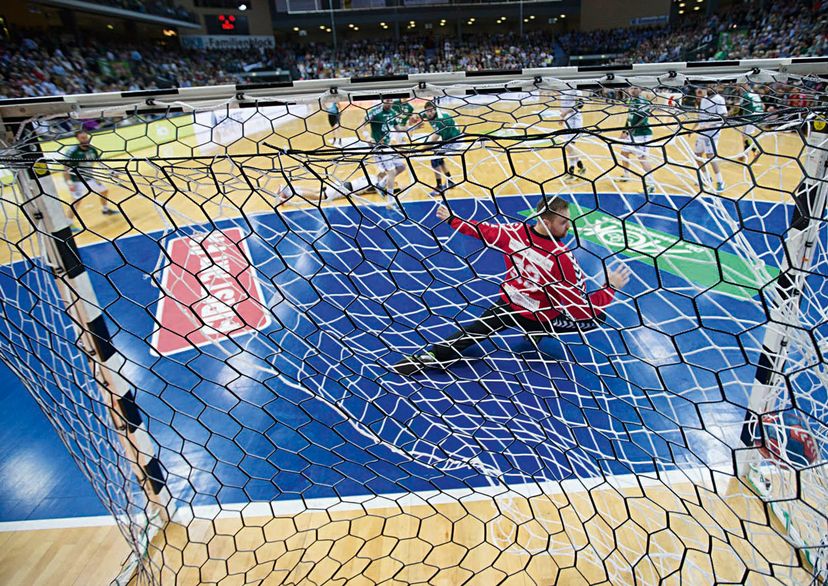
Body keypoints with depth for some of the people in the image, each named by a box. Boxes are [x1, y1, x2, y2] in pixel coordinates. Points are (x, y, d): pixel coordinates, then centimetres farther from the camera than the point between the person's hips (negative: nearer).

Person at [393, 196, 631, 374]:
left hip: (507, 305, 4)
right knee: (594, 318, 9)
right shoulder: (562, 258, -30)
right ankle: (538, 333, 8)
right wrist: (610, 286, -12)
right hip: (539, 319, -4)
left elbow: (482, 230, 0)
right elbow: (584, 310, -25)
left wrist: (451, 219, 16)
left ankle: (427, 358, 17)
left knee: (470, 333, 22)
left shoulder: (515, 232, -17)